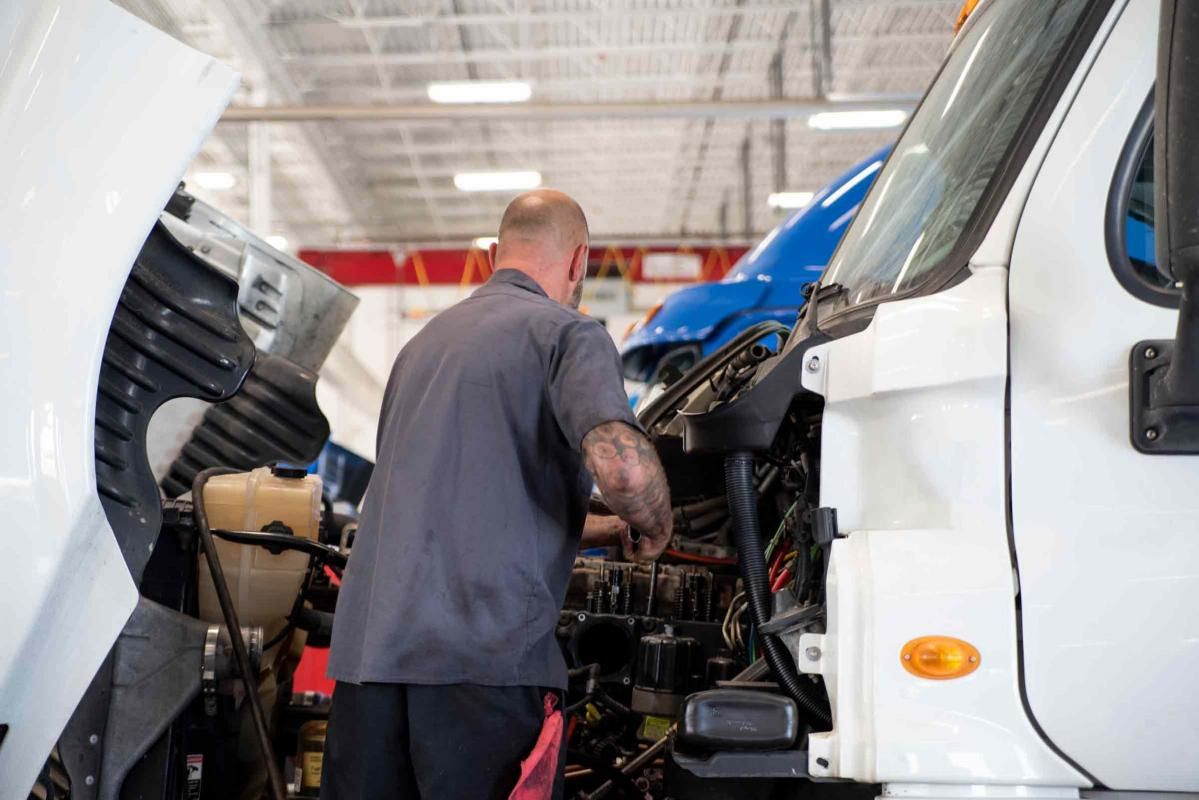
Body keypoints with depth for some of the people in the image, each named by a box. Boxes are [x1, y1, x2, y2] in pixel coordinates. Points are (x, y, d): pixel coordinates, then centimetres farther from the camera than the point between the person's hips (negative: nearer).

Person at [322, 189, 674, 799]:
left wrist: (597, 531, 40)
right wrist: (654, 529, 3)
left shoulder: (427, 340, 25)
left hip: (365, 650, 7)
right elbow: (621, 464, -20)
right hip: (485, 656, -7)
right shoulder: (567, 332, 0)